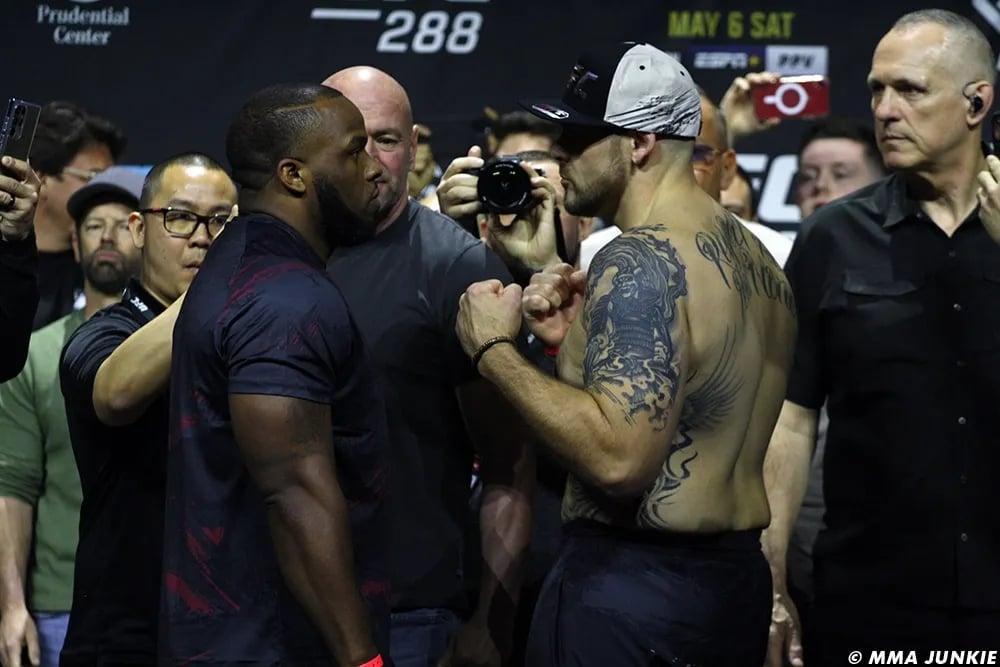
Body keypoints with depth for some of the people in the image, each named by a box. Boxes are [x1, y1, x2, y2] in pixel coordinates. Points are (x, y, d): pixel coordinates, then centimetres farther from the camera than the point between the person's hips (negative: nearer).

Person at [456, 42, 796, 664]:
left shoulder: (641, 262, -17)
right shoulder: (757, 257, 12)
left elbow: (619, 457, -28)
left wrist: (494, 348, -17)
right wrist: (581, 339, 8)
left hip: (628, 590, -10)